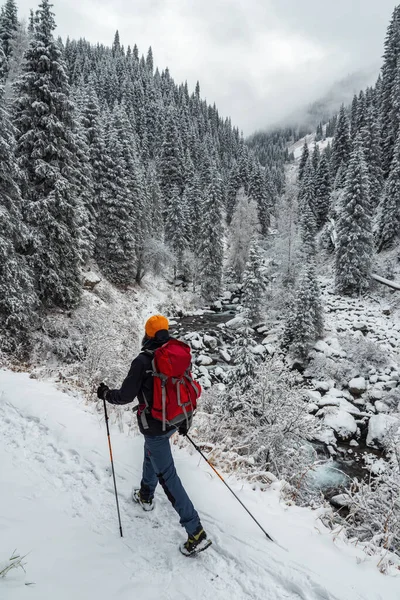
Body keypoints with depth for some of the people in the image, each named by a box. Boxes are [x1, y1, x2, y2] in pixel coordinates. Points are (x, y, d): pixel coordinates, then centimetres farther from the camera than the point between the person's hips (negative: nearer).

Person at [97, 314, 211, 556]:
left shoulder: (143, 361, -21)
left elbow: (126, 395, -16)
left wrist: (106, 393, 5)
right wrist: (184, 420, 18)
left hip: (154, 425, -7)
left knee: (167, 476, 2)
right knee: (150, 454, 32)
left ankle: (196, 533, 4)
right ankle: (146, 496, 54)